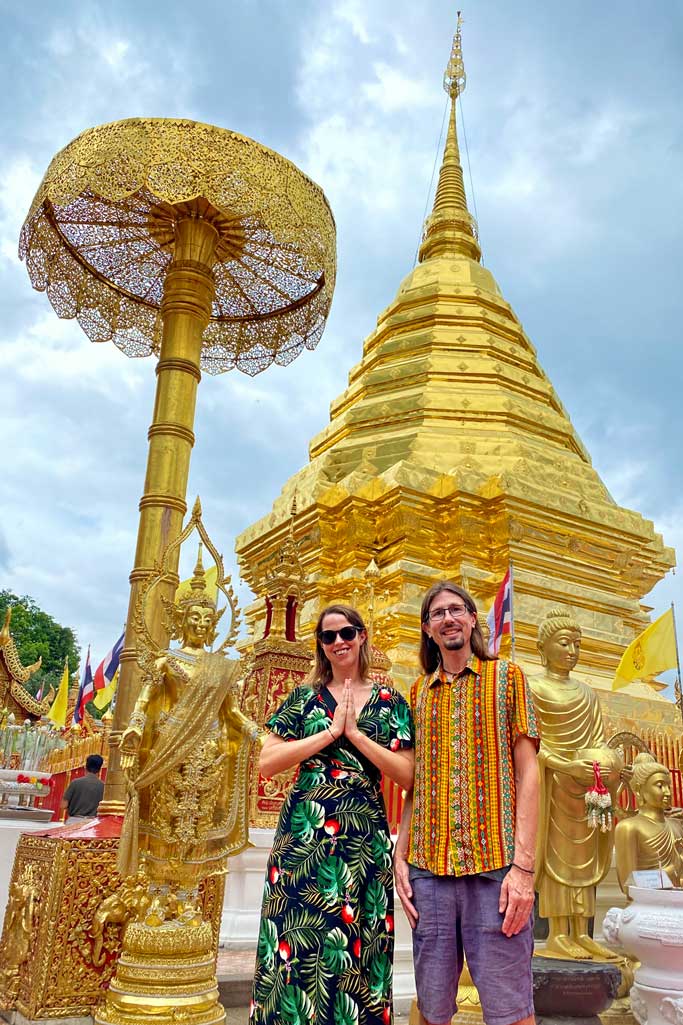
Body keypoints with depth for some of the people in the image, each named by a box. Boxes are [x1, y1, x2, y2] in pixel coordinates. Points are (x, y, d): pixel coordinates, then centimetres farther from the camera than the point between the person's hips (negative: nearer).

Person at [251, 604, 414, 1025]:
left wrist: (355, 734, -10)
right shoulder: (304, 698, 6)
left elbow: (406, 775, -1)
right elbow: (267, 762, -4)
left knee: (355, 950, 5)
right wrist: (331, 731, -9)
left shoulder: (390, 702, 6)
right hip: (303, 834, 0)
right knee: (297, 945, 1)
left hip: (364, 838, 0)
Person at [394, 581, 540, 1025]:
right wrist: (401, 857, 4)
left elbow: (527, 772, 0)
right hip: (429, 868, 3)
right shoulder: (418, 693, 15)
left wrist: (523, 865, -9)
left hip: (495, 869, -3)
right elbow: (414, 784, 16)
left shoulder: (506, 677, 6)